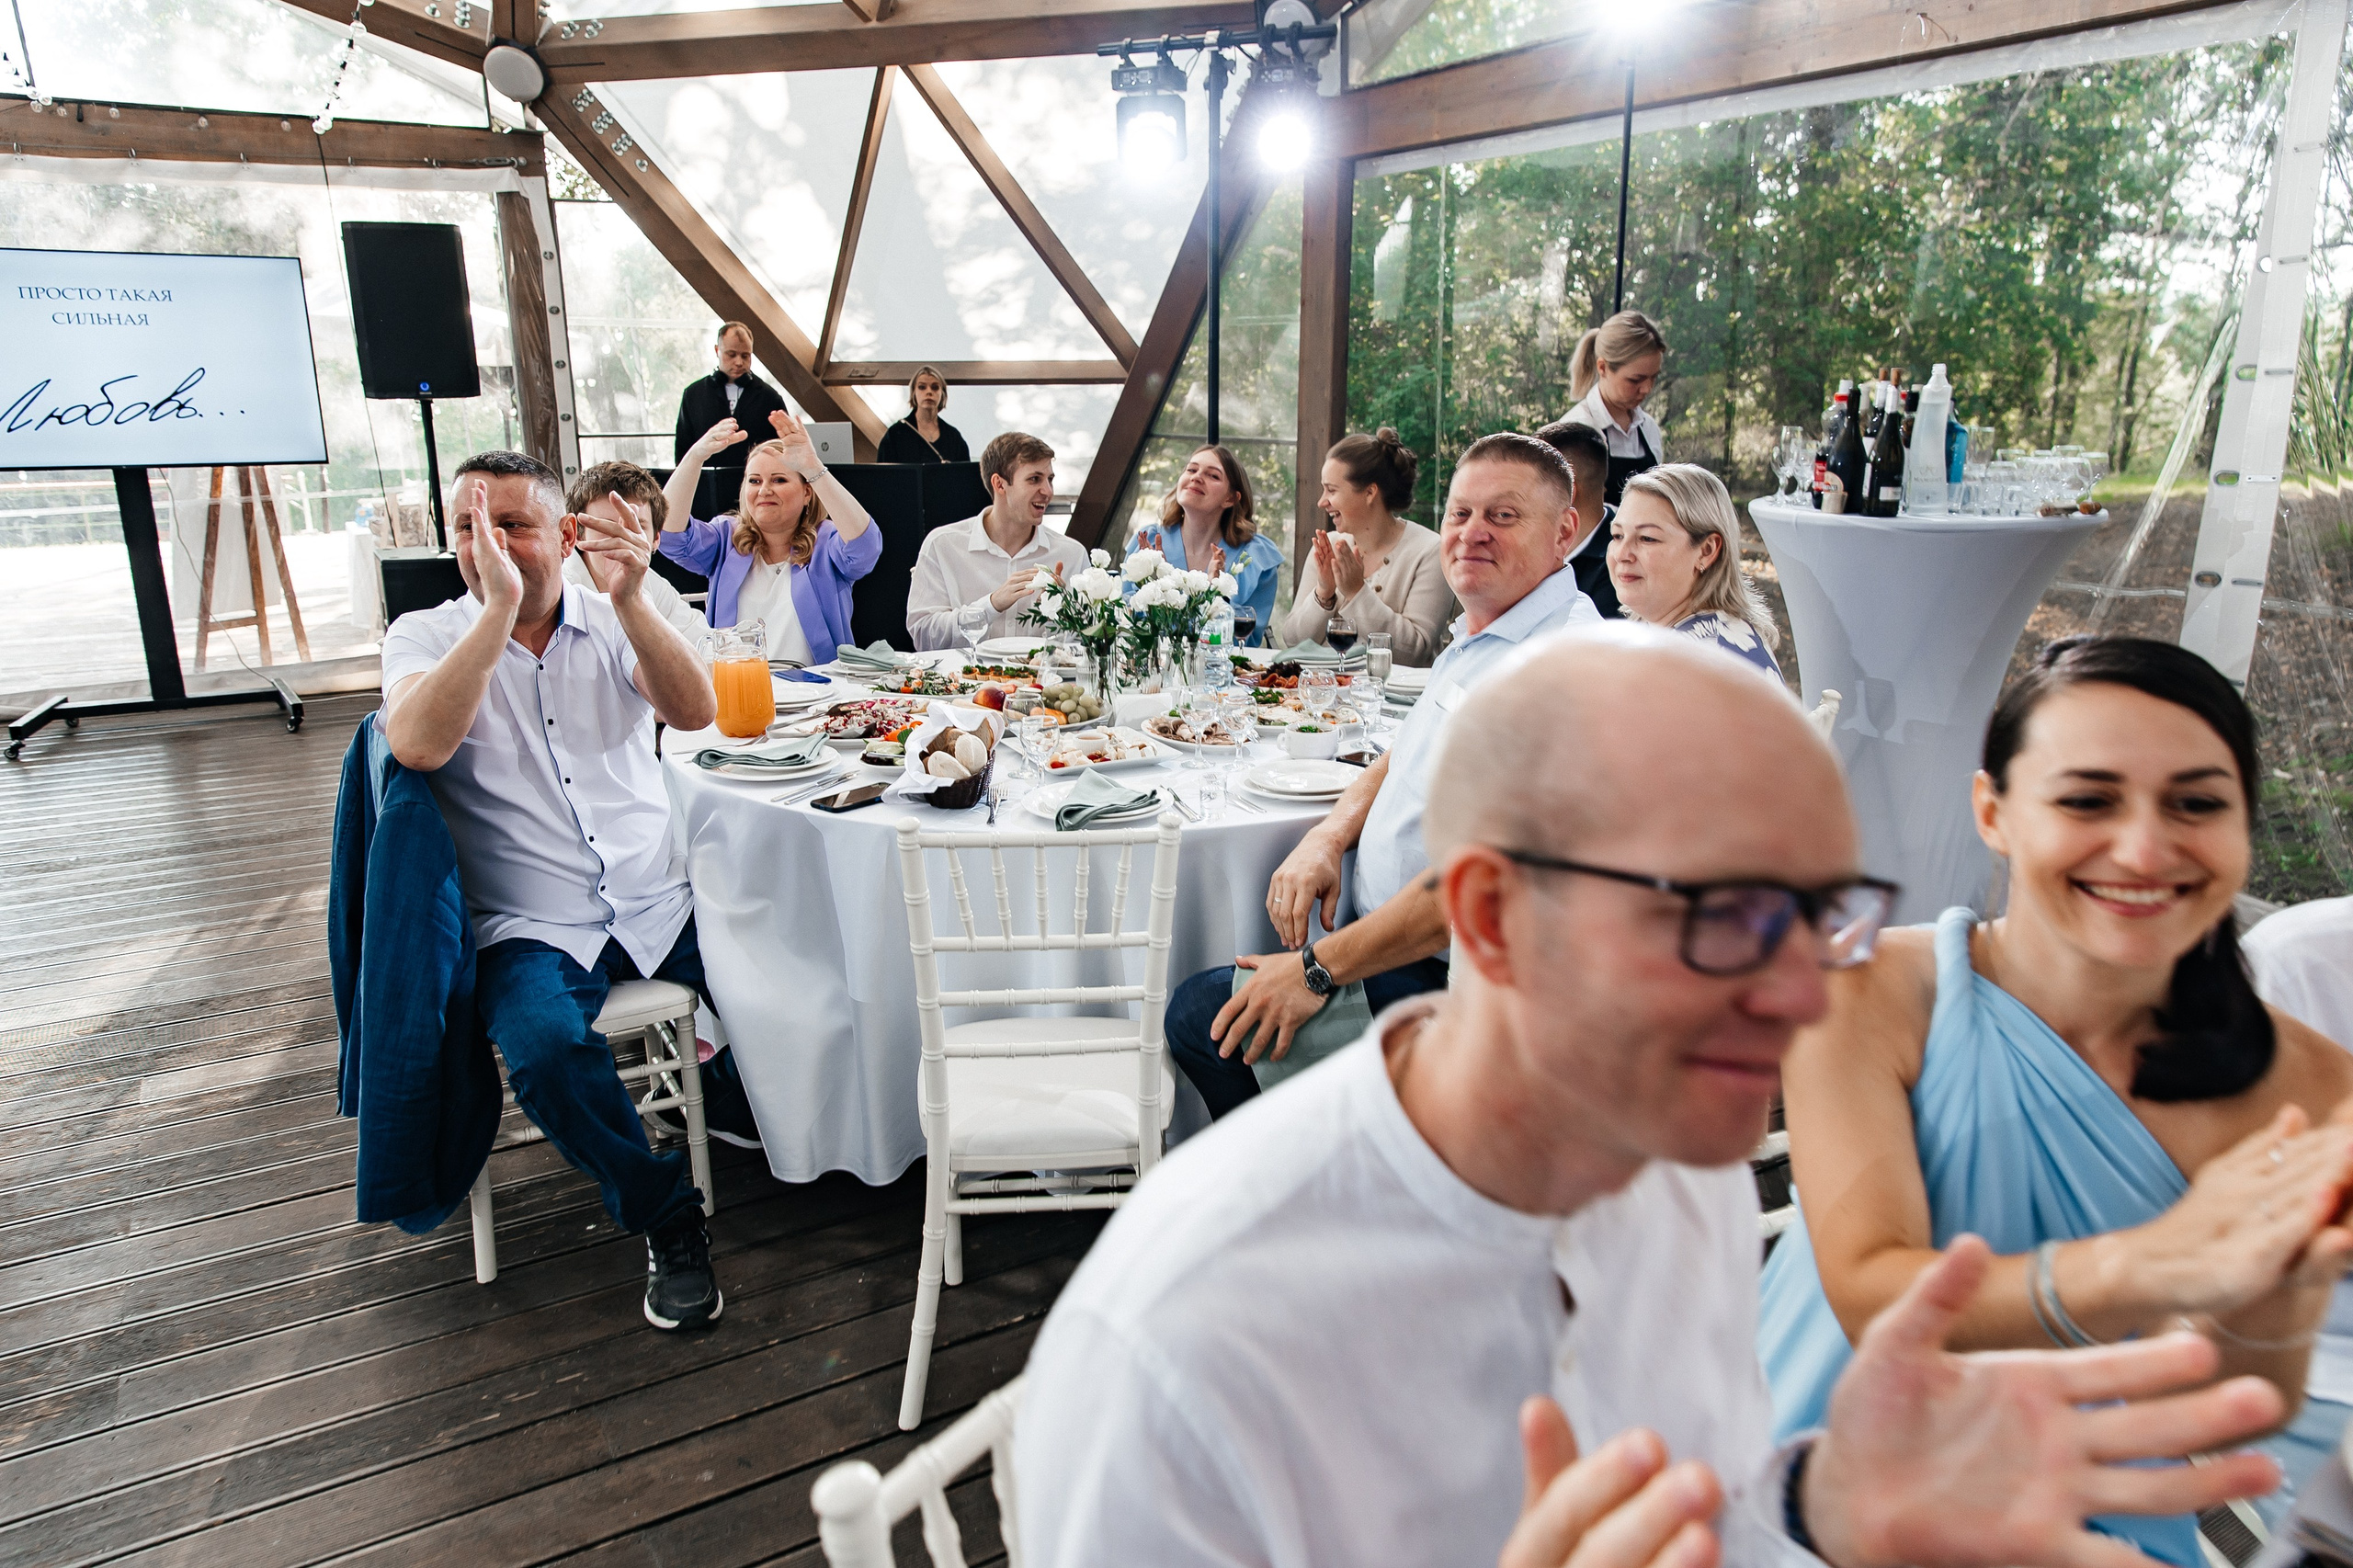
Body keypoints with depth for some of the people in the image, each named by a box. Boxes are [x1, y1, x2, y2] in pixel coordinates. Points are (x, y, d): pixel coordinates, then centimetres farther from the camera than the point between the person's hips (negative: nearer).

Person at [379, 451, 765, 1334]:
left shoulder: (610, 624, 6)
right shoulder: (426, 636, 3)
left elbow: (695, 712, -14)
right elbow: (418, 745, -20)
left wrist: (628, 599, -28)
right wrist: (500, 607, -23)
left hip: (659, 903, 2)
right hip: (533, 929, -2)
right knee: (546, 1045, -32)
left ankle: (732, 1100, 16)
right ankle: (665, 1218, -8)